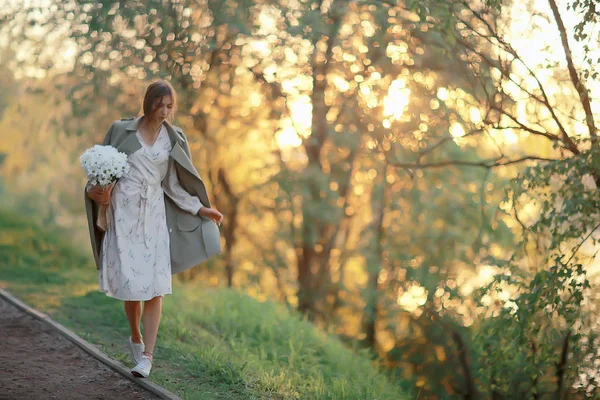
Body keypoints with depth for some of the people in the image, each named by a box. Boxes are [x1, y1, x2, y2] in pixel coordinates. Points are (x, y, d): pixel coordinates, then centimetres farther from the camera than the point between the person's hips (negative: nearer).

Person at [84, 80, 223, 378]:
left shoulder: (172, 139, 7)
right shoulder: (121, 130, 1)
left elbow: (172, 184, 11)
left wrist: (200, 209, 5)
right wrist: (97, 191, -13)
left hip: (154, 212, 1)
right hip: (124, 210, -1)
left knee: (154, 283, -6)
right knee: (131, 280, -3)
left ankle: (147, 355, -2)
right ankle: (136, 338, 25)